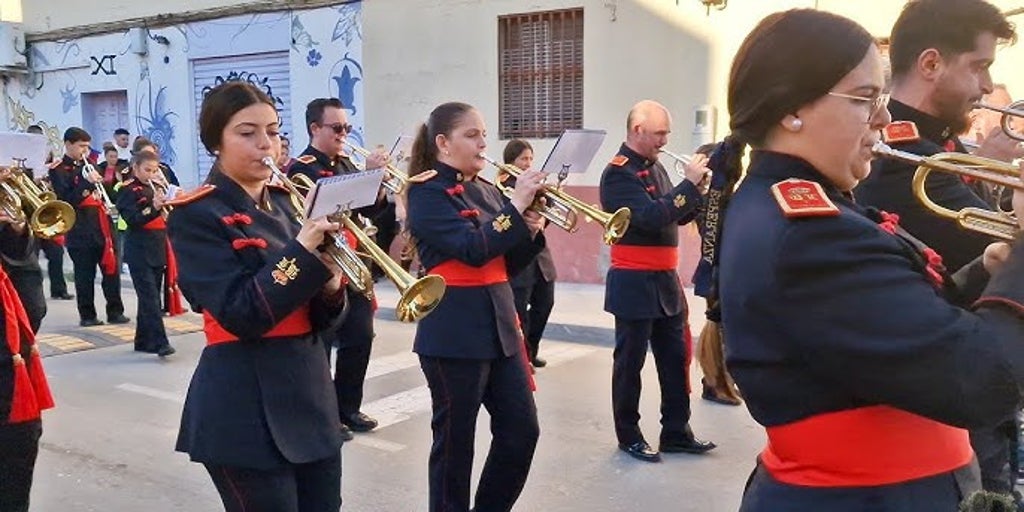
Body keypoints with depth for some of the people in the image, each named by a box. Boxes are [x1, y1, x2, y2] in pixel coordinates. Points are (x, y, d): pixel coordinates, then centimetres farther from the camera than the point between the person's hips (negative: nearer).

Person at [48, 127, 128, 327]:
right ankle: (87, 315, 9)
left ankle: (115, 311, 10)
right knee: (85, 274, 0)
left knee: (111, 268, 3)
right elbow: (65, 201, -14)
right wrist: (86, 183, -22)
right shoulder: (59, 170, -2)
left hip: (101, 225, 6)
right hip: (81, 230, -6)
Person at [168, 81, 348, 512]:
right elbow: (241, 316, -20)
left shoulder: (285, 203, 11)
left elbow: (318, 319, 10)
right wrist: (303, 249, -24)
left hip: (310, 394, 7)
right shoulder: (197, 216, -8)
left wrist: (329, 287, -12)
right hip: (247, 410, -7)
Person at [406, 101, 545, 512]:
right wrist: (517, 205, -20)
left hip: (500, 325, 8)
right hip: (454, 333, -7)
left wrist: (530, 231, -3)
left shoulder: (486, 191, 14)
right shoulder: (427, 193, -8)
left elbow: (508, 264, 14)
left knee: (522, 430, 9)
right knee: (454, 439, 5)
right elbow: (473, 249, -22)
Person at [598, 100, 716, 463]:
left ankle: (676, 433, 23)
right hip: (634, 284, -8)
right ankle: (629, 436, 18)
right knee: (629, 362, 5)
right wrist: (689, 183, -21)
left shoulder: (656, 167, 12)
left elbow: (679, 215, 14)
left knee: (676, 359, 12)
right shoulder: (619, 174, -14)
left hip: (666, 281, 8)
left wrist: (699, 190, -3)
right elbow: (651, 217, -26)